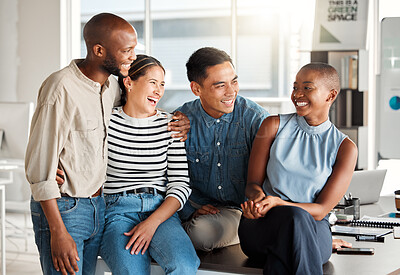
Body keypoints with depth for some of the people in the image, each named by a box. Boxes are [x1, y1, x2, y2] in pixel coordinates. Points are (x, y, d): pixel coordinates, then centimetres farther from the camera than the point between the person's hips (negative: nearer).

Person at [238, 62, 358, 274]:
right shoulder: (273, 126, 8)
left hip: (314, 231, 0)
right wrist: (258, 196, -21)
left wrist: (277, 203, -23)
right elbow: (253, 183, 6)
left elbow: (321, 210, -3)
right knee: (294, 217, -36)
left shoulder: (344, 147, 3)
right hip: (260, 228, 0)